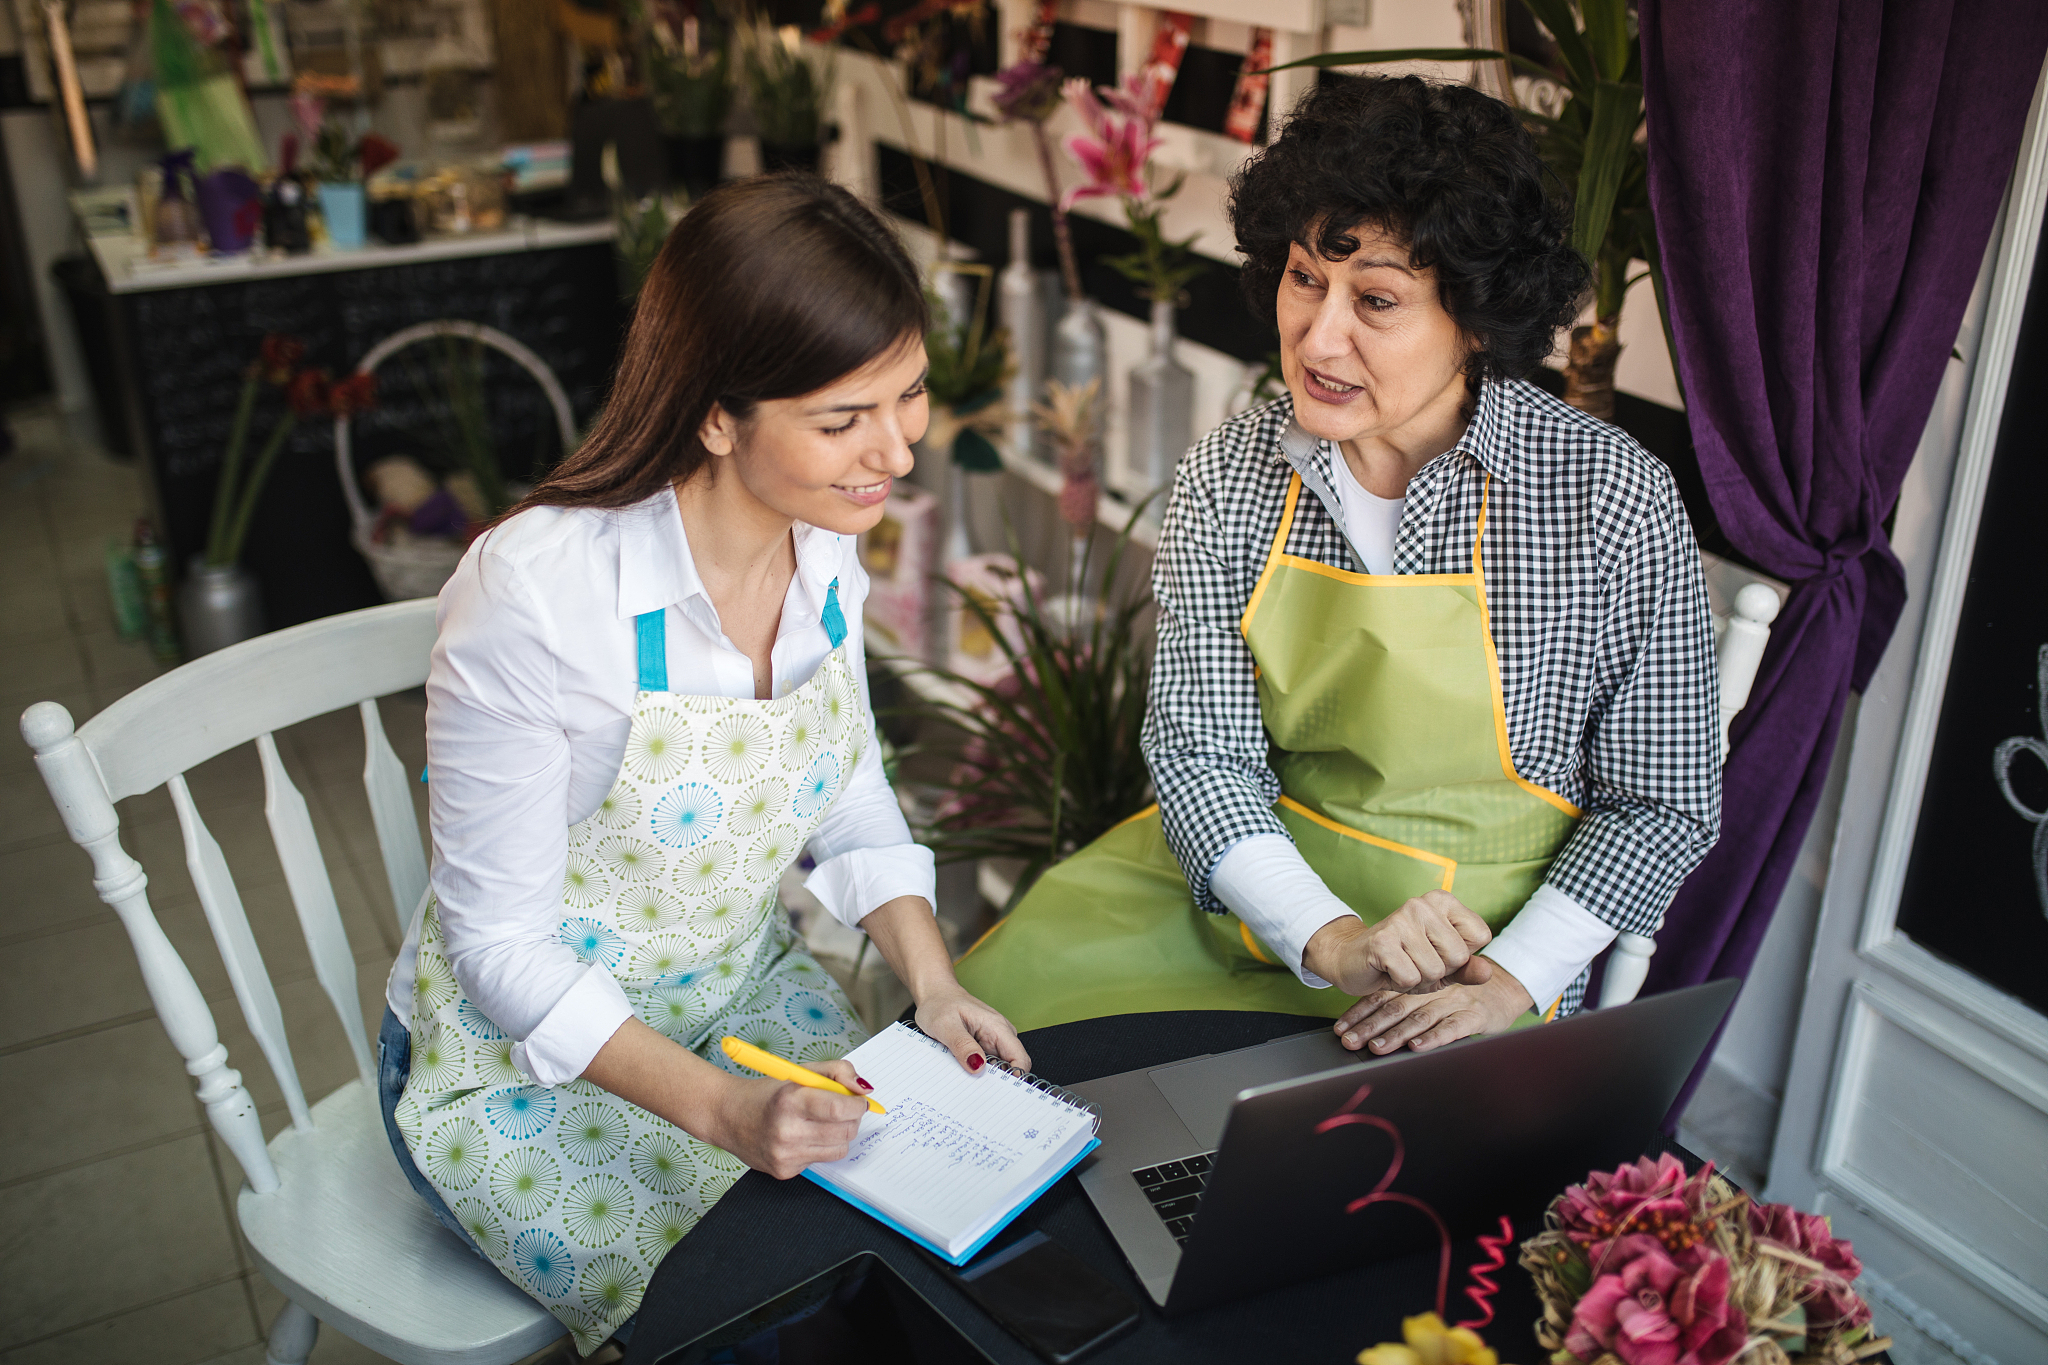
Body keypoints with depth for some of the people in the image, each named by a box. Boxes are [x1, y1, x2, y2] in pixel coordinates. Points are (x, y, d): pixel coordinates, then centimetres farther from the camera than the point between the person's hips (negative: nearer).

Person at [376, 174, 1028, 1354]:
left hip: (742, 991, 6)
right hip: (526, 1057, -5)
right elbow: (501, 944, -21)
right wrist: (722, 1108, -29)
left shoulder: (827, 544, -9)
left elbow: (853, 794, 4)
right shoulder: (536, 594, -30)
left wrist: (932, 983, -10)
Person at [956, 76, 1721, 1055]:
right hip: (1244, 879, 3)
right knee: (994, 996, -9)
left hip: (1476, 931, -2)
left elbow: (1661, 805, -6)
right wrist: (1330, 939, -25)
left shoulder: (1613, 505, -16)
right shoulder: (1226, 479, -8)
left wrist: (1509, 983, -18)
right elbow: (1200, 753, -9)